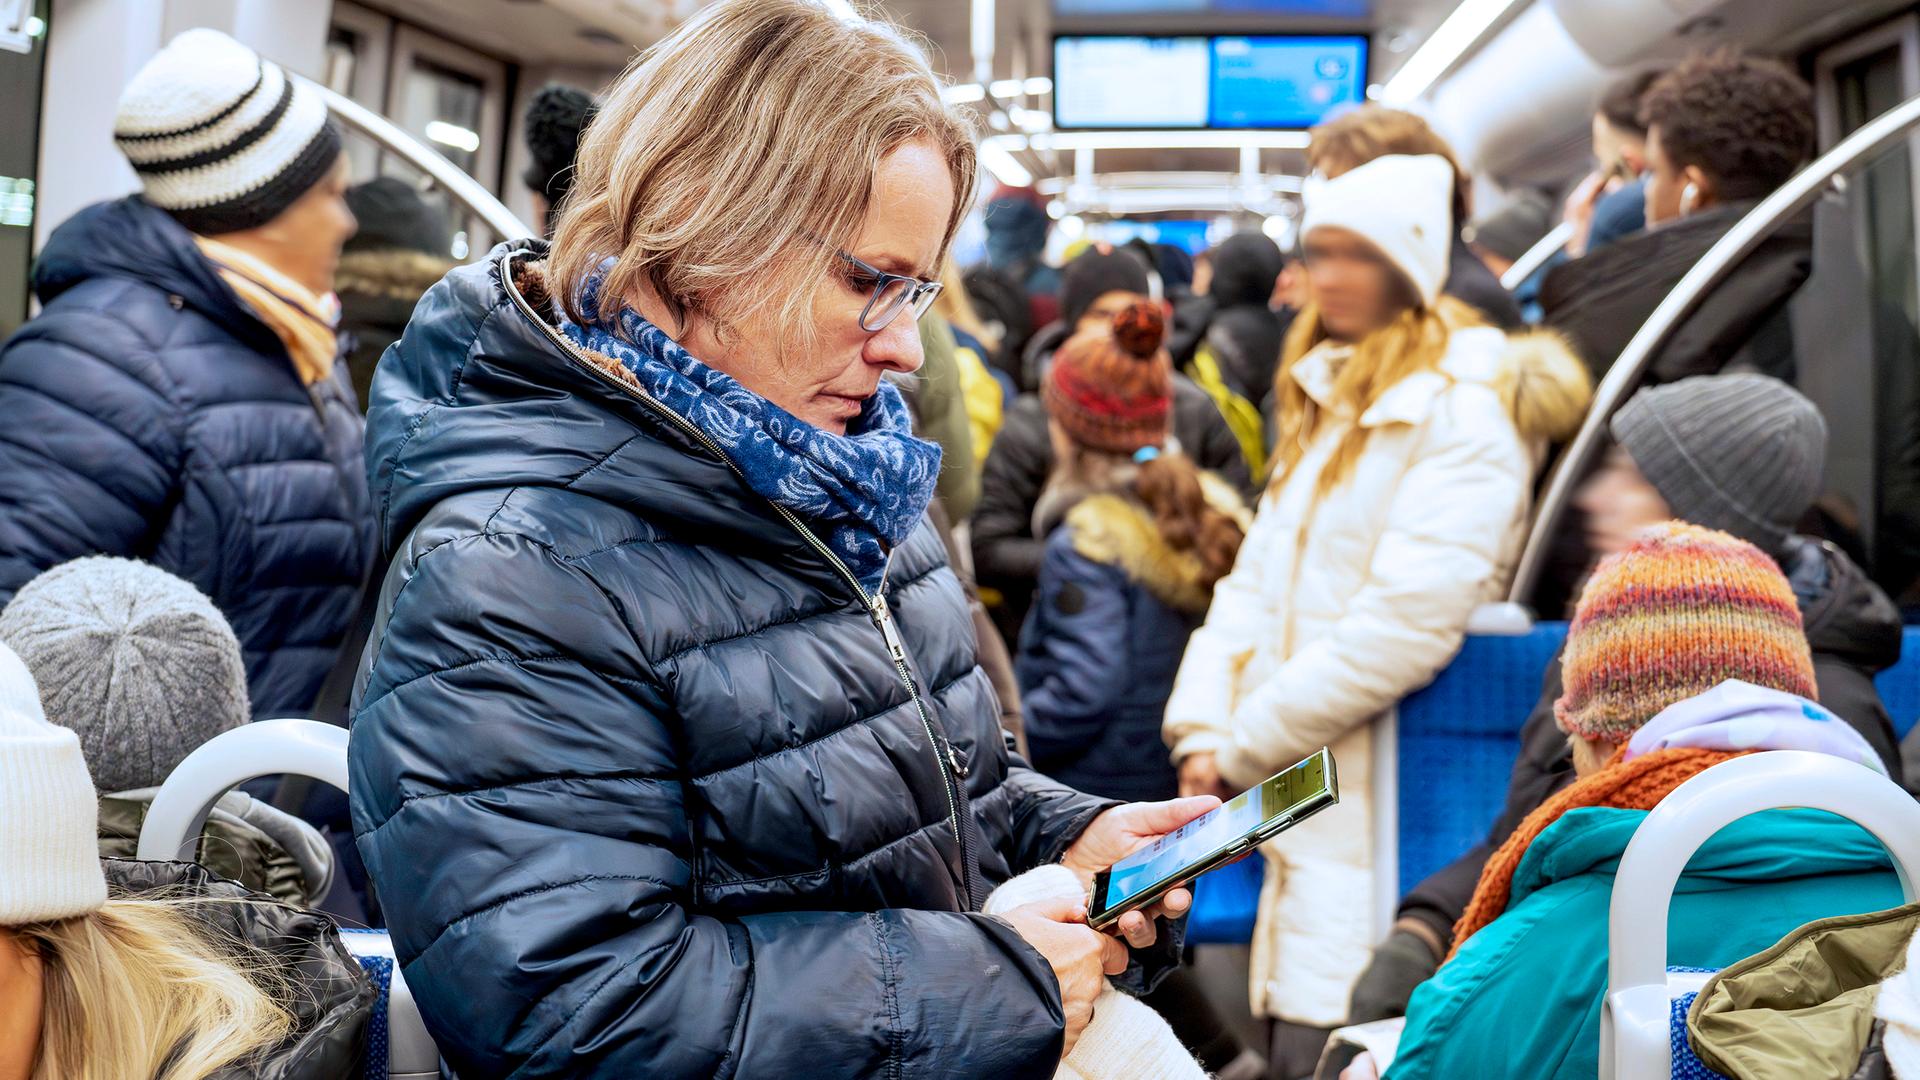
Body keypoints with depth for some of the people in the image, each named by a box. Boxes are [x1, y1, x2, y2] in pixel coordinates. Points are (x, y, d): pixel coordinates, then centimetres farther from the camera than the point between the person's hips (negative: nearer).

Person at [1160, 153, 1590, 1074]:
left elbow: (1408, 621, -18)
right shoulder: (1327, 403, 18)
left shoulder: (1466, 411, -9)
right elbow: (1257, 578, 14)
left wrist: (1244, 749, -11)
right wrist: (1202, 731, 0)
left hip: (1380, 815, -8)